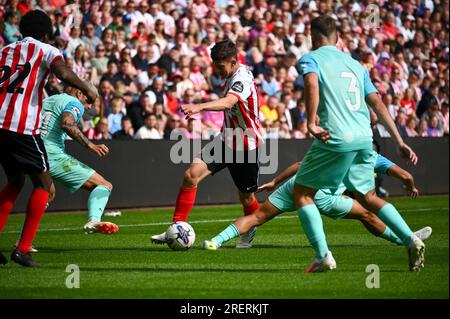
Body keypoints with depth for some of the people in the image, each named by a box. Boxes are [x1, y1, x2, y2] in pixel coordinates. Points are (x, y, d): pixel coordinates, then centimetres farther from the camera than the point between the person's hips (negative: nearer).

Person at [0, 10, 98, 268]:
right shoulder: (46, 51, 5)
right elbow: (63, 73, -15)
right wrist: (87, 90, -1)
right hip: (24, 126, -6)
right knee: (43, 184, 7)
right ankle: (23, 249, -3)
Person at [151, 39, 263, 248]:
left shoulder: (243, 79, -23)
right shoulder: (230, 76, 5)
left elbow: (228, 102, -44)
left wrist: (199, 107, -59)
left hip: (246, 145, -7)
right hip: (226, 139, 7)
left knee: (246, 197, 7)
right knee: (192, 174, -13)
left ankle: (249, 233, 39)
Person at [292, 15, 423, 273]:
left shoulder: (310, 59, 5)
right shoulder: (355, 64, 21)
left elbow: (312, 83, -20)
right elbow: (378, 103, 17)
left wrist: (311, 123, -23)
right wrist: (399, 142, 17)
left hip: (336, 140, -6)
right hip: (364, 138, 6)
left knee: (302, 192, 9)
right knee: (368, 197, 21)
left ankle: (323, 256, -2)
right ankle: (411, 240, 2)